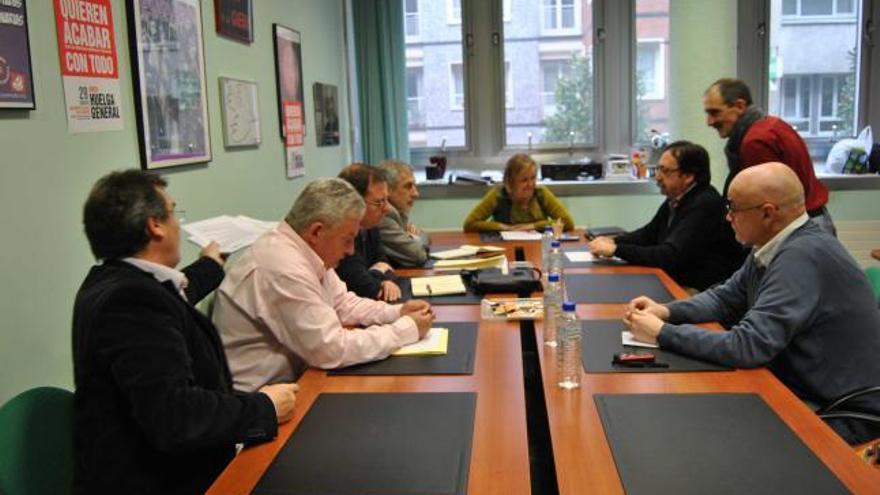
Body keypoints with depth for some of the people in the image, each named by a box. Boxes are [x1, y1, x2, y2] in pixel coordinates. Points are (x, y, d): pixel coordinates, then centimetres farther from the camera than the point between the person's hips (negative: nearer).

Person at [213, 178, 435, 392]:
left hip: (287, 375, 8)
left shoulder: (307, 249, 0)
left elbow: (342, 304, 13)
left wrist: (397, 312, -2)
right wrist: (408, 329, -17)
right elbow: (333, 350, -26)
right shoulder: (284, 269, -27)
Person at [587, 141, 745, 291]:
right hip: (677, 282, 8)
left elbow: (669, 256, -26)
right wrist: (613, 241, 2)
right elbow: (649, 233, 20)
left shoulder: (705, 205, -21)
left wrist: (616, 249, -23)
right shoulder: (675, 199, 6)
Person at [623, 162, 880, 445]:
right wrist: (667, 311, -4)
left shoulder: (802, 257, -27)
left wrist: (663, 334, -22)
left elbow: (748, 346, -31)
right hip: (799, 388, 8)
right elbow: (725, 297, 13)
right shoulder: (776, 247, 2)